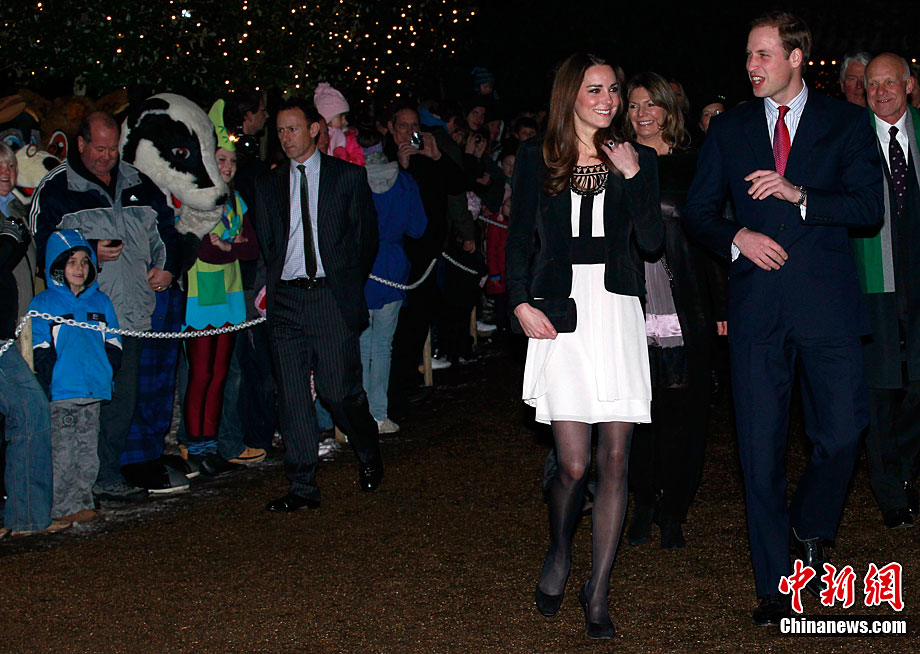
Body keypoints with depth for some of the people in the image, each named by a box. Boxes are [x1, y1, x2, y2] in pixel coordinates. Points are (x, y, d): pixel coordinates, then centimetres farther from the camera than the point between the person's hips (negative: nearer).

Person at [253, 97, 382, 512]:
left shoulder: (348, 176, 6)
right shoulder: (268, 185, 14)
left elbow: (367, 237, 8)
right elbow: (262, 244, 16)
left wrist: (349, 286, 4)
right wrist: (267, 286, 5)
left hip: (332, 295, -3)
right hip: (286, 299, 3)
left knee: (339, 390, -6)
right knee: (292, 396, 0)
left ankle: (369, 454, 23)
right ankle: (302, 488, 6)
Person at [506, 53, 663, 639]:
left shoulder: (637, 159, 10)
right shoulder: (537, 158, 8)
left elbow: (652, 240, -1)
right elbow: (520, 237, 10)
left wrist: (632, 175, -8)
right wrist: (522, 303, -1)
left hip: (617, 312, 1)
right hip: (561, 314, -1)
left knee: (614, 460, -1)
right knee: (574, 464, -7)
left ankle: (598, 593, 10)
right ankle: (559, 554, 24)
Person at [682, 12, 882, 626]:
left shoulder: (846, 122, 5)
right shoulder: (729, 128, 12)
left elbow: (869, 207, -4)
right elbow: (698, 212, 12)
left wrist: (798, 194, -16)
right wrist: (737, 237, -7)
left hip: (827, 304, -1)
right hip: (757, 308, 1)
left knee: (842, 436, -3)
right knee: (760, 452, 2)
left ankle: (809, 527, 28)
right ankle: (775, 586, 13)